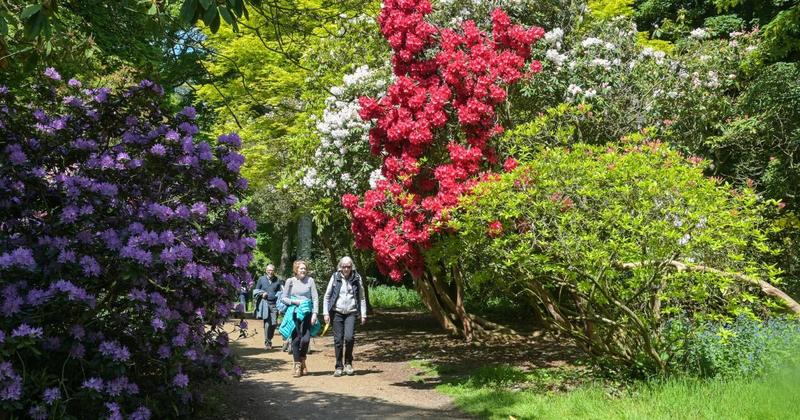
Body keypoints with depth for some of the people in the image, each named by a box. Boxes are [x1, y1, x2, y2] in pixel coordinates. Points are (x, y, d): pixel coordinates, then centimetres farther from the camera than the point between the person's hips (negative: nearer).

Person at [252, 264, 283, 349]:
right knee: (267, 323, -7)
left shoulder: (278, 280, 9)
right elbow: (256, 291, 15)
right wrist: (261, 294, -4)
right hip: (265, 303, -1)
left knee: (274, 323, 0)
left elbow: (281, 291, 15)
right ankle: (267, 342, 4)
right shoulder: (261, 279, 8)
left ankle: (269, 339, 23)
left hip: (274, 304, 1)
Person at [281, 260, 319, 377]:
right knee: (295, 339, 0)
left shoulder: (310, 280, 2)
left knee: (306, 339, -8)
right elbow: (284, 298, 8)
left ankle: (302, 361, 19)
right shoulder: (290, 281, 3)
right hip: (294, 313, 0)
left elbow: (315, 298, 2)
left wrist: (314, 314, -5)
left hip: (307, 313, 0)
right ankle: (297, 365, 12)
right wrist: (295, 302, -9)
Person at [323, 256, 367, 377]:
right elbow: (327, 296, 5)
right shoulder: (335, 277, 1)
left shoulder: (357, 278, 3)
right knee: (338, 340, 1)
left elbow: (362, 298, 8)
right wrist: (326, 313, -2)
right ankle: (339, 367, 13)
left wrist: (363, 314, 3)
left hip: (351, 313, 0)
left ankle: (348, 363, 7)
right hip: (337, 312, 0)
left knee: (349, 337, -15)